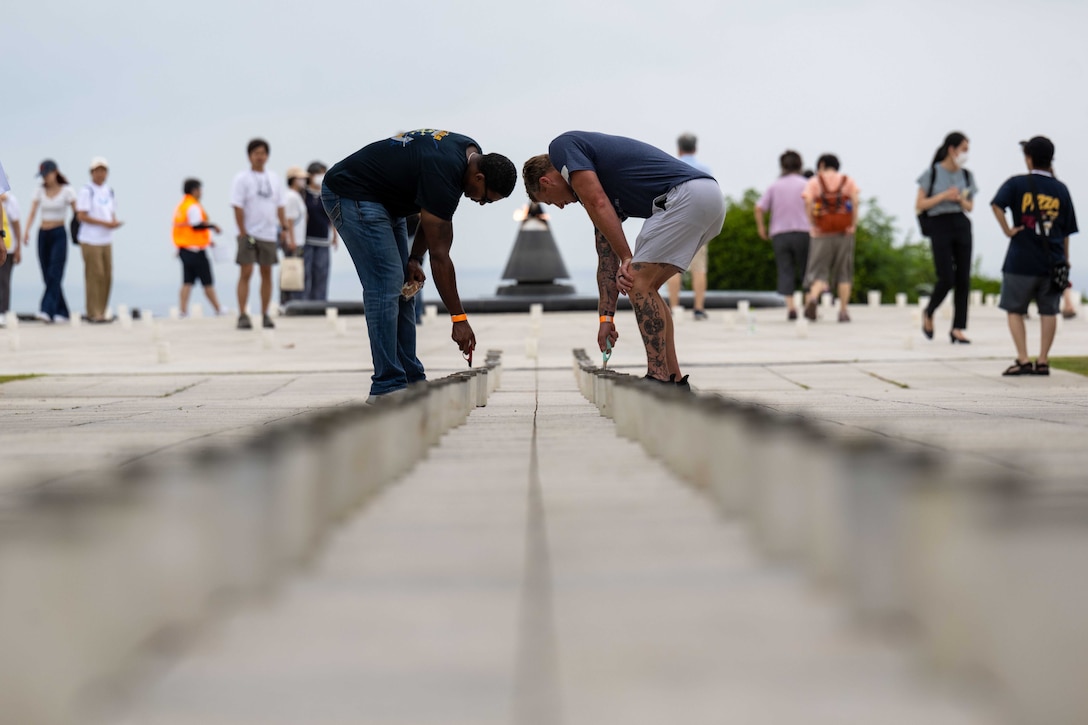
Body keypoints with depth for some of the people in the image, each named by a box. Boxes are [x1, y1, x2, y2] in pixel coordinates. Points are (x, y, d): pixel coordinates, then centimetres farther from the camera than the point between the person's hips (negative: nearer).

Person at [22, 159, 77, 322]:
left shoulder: (67, 191, -2)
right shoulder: (39, 191, 7)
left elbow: (76, 213, -2)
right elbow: (32, 213, -1)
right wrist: (26, 231, -17)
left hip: (59, 235, -5)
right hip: (43, 235, 5)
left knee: (54, 274, -15)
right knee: (47, 277, 4)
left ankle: (47, 310, -25)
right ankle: (62, 312, 13)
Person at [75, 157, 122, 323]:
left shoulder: (109, 191, 16)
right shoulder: (86, 191, -7)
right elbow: (82, 216, -13)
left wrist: (115, 222, -3)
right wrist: (105, 223, -17)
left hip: (106, 240, 7)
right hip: (91, 240, -7)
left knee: (107, 276, 6)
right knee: (95, 276, -8)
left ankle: (101, 312, 14)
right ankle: (93, 313, -3)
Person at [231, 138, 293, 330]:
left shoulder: (273, 179, 12)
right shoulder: (242, 179, -4)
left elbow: (279, 207, 15)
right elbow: (238, 208, -9)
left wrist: (286, 228, 7)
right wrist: (243, 233, -14)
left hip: (269, 235, 5)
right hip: (249, 234, -5)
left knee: (267, 273, 6)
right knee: (246, 273, -8)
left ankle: (265, 314, 12)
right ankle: (242, 316, -9)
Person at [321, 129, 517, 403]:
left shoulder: (472, 153, -3)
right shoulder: (443, 174, -30)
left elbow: (430, 211, 10)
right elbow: (440, 255, -25)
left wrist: (414, 259, 0)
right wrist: (459, 318, -21)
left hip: (384, 200, 10)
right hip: (350, 195, -10)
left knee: (402, 287, 7)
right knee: (385, 285, -16)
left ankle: (411, 380, 9)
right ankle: (387, 386, -14)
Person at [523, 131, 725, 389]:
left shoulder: (563, 146, 4)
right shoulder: (601, 184, 28)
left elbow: (597, 205, -10)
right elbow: (607, 256, 28)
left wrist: (628, 260, -6)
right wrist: (606, 316, 27)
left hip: (687, 195, -10)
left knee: (638, 282, -6)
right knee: (643, 287, 17)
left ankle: (659, 380, -5)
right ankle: (674, 380, 16)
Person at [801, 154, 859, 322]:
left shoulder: (814, 182, 4)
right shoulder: (848, 181, 7)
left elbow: (808, 201, -12)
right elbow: (855, 201, -8)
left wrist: (812, 224, -7)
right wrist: (854, 225, -7)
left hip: (821, 233, -1)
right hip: (844, 232, 1)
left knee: (818, 271, 1)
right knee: (844, 272, 10)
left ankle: (813, 297, -27)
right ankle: (843, 311, 6)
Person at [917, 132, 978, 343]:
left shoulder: (965, 175, 10)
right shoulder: (933, 172, -3)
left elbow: (970, 206, 17)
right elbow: (919, 206, -4)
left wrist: (960, 199, -4)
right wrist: (943, 196, -13)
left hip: (961, 225, 5)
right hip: (939, 225, -5)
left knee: (963, 278, -2)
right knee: (946, 279, -10)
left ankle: (958, 329, 2)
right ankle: (928, 314, 17)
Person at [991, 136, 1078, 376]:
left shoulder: (1017, 184, -3)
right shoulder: (1061, 190, 7)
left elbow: (996, 204, -22)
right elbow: (1066, 231, 10)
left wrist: (1007, 230, -12)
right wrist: (1065, 261, 17)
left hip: (1021, 261, -3)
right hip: (1052, 262, 3)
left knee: (1015, 311, 7)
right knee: (1049, 311, 11)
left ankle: (1023, 360, -1)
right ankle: (1043, 361, 9)